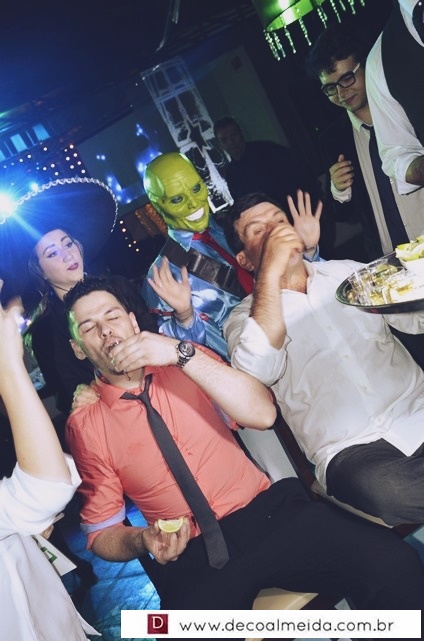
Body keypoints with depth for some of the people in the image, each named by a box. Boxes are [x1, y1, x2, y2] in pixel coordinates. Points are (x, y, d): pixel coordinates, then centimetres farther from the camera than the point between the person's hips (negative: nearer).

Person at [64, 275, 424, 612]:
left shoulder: (181, 361, 9)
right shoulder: (84, 426, 5)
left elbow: (262, 414, -7)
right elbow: (102, 531, 8)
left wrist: (182, 353, -16)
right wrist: (142, 541, -15)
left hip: (267, 512, 2)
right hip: (190, 555, -1)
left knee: (394, 564, -22)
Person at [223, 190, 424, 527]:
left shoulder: (349, 272, 16)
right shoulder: (246, 316, 5)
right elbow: (258, 371, -17)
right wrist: (271, 272, -15)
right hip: (352, 451, -3)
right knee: (387, 490, -34)